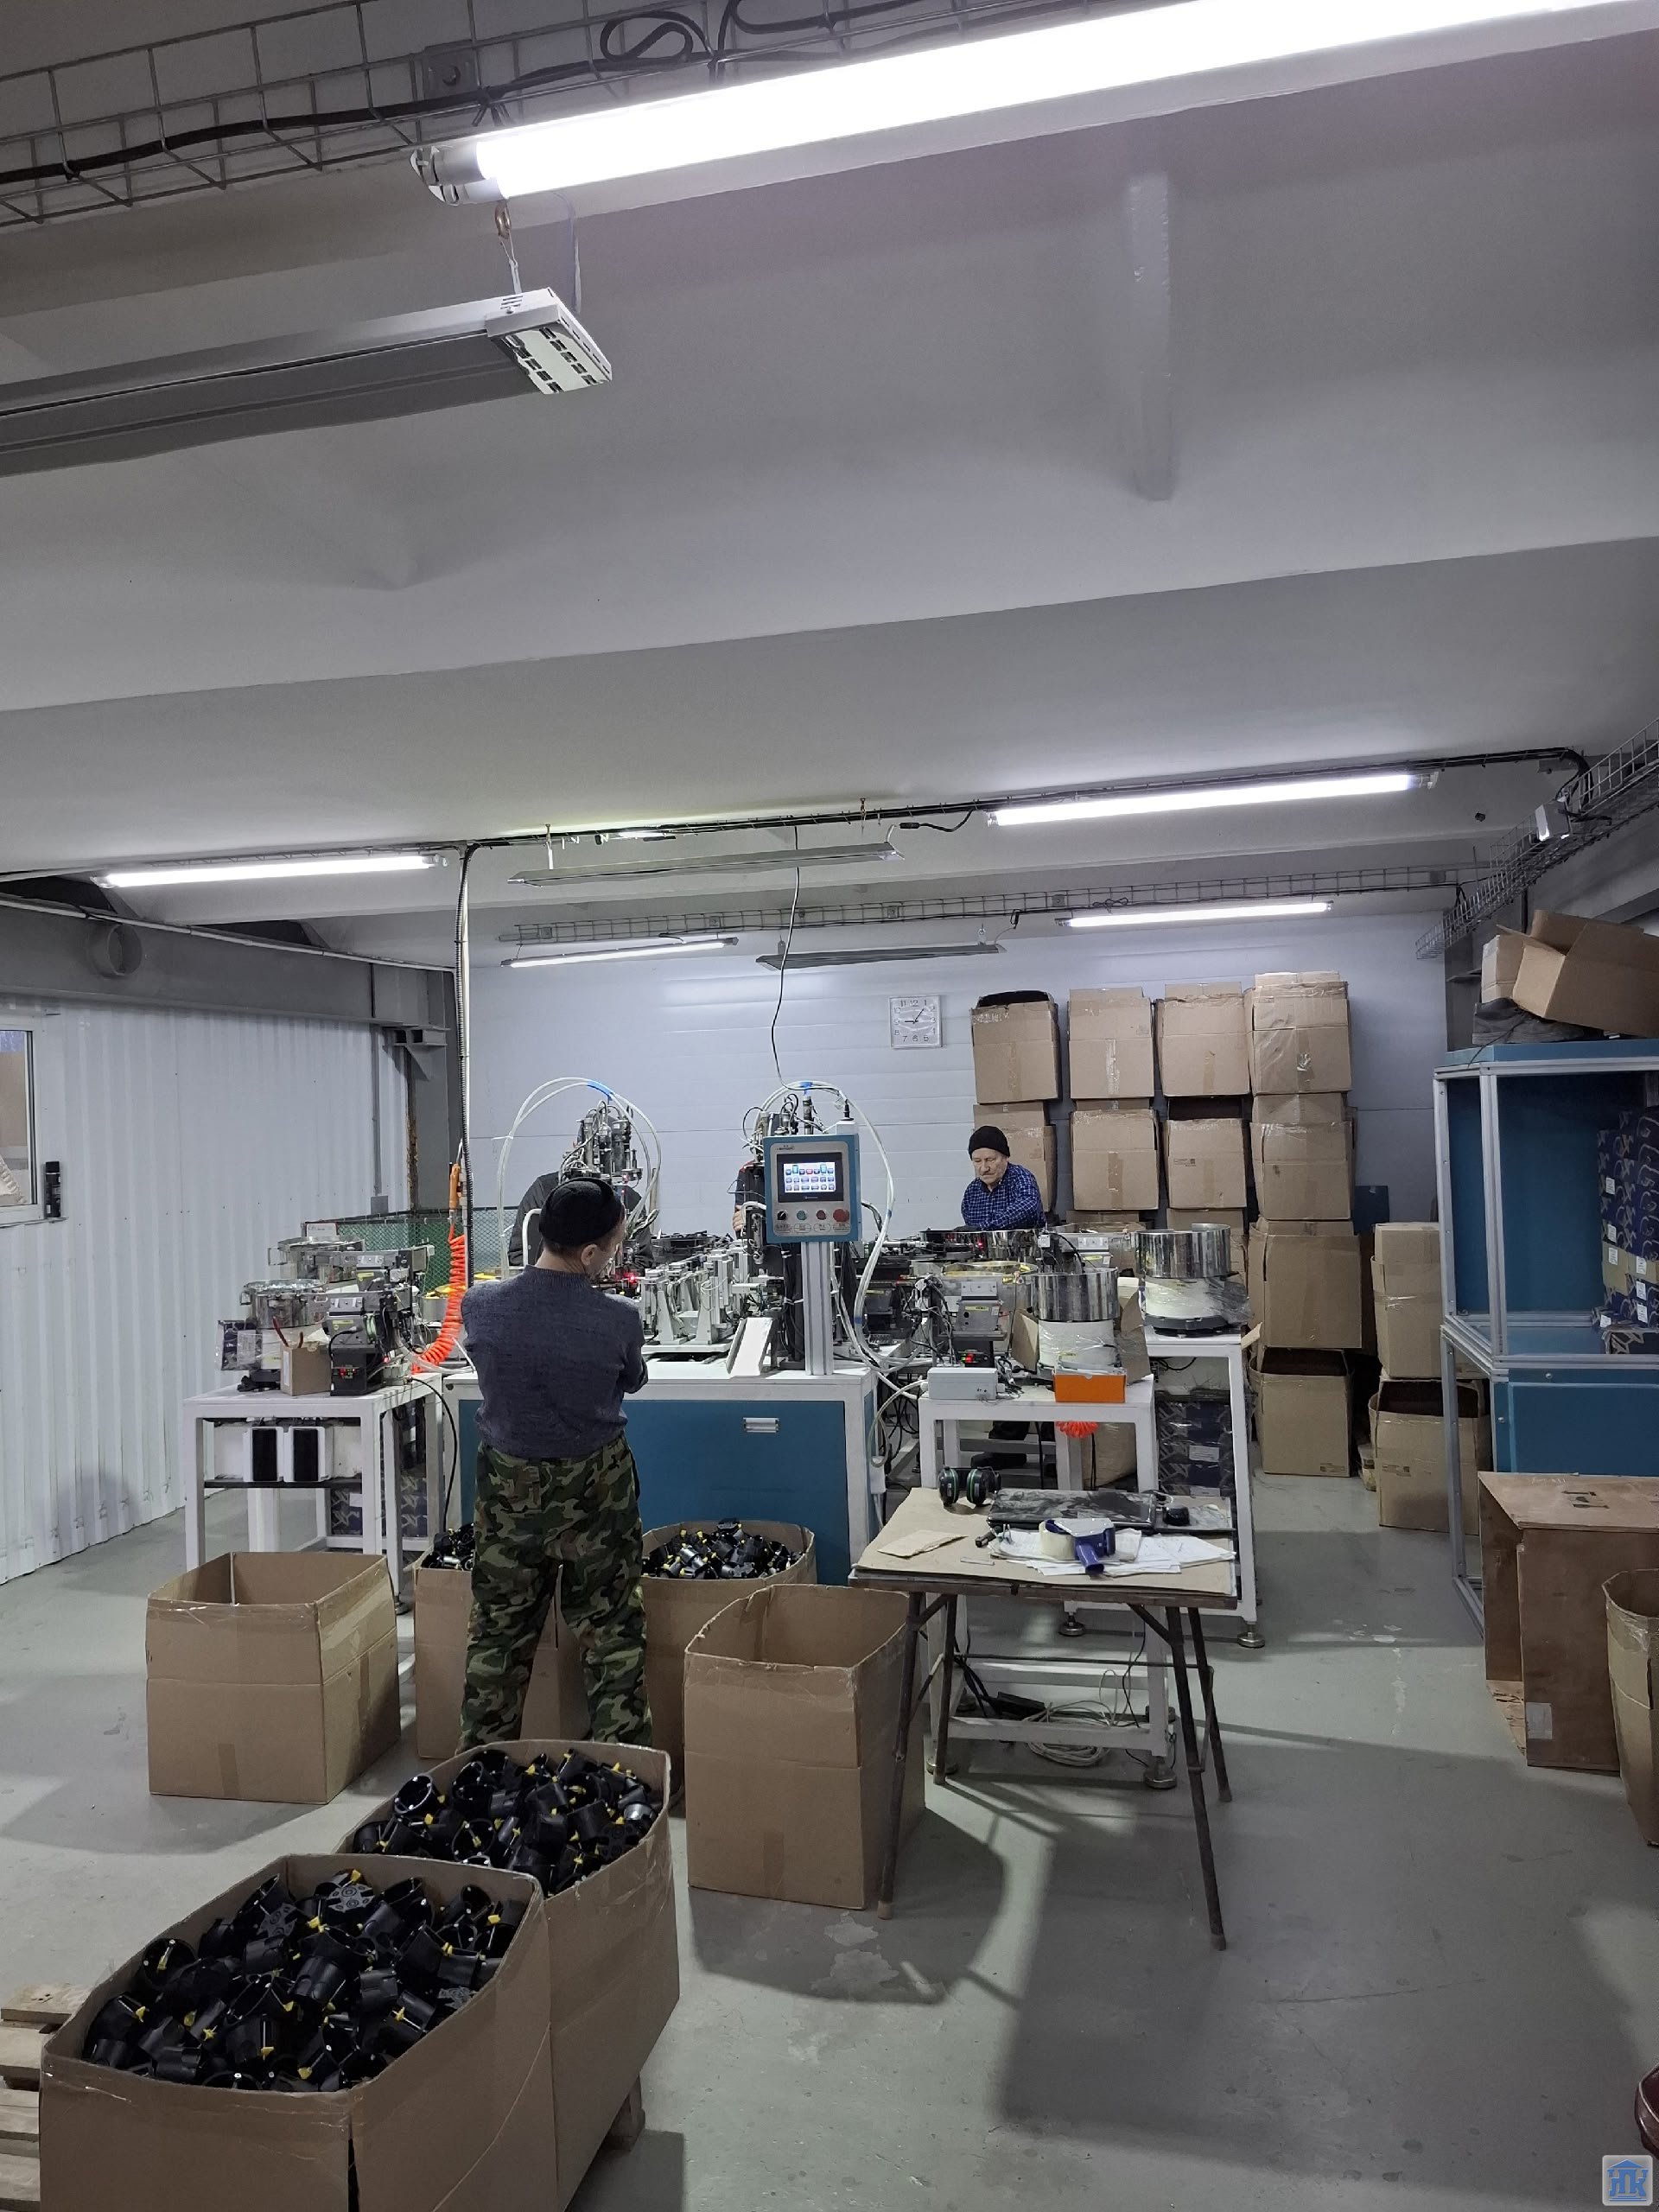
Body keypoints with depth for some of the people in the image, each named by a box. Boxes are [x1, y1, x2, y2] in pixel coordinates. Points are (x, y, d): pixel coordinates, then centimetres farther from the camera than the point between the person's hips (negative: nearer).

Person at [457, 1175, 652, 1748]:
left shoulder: (478, 1306, -16)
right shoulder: (618, 1321, -22)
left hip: (508, 1488, 3)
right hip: (595, 1492, -2)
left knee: (497, 1636, 17)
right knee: (611, 1638, 11)